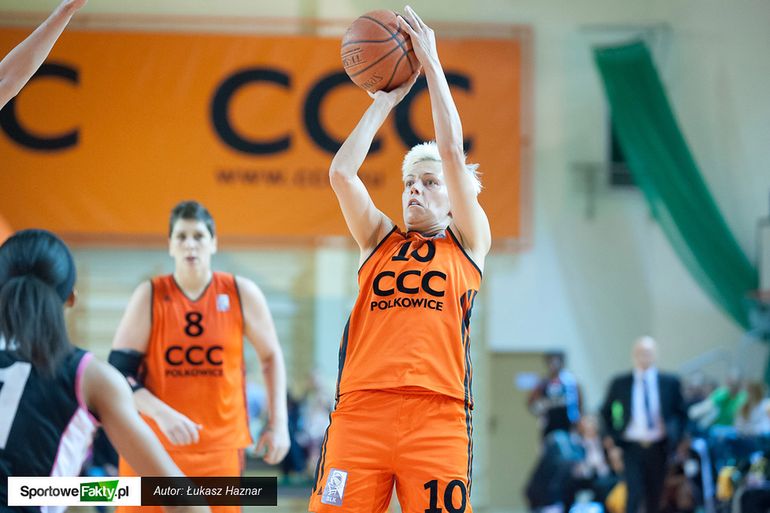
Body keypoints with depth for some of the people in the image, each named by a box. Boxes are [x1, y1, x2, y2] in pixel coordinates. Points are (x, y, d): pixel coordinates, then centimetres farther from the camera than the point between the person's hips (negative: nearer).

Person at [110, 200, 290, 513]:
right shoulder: (149, 296, -3)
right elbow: (119, 372, -6)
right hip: (156, 445, -1)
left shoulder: (242, 294, 1)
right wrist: (161, 413, -21)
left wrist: (278, 423, 7)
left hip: (219, 448, 1)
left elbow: (271, 357, 14)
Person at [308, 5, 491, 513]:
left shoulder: (468, 242, 16)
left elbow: (452, 153, 7)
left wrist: (432, 62, 9)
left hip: (437, 414, -2)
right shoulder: (381, 241, 23)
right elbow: (341, 173, 10)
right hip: (360, 408, 2)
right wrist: (387, 98, 14)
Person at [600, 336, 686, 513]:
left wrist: (672, 432, -5)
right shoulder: (620, 384, 3)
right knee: (634, 495, -12)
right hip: (632, 448, -1)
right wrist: (612, 435, 5)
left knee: (655, 498, 8)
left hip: (658, 449, 1)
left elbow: (680, 412, 11)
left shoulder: (670, 382, 4)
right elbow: (606, 412, 16)